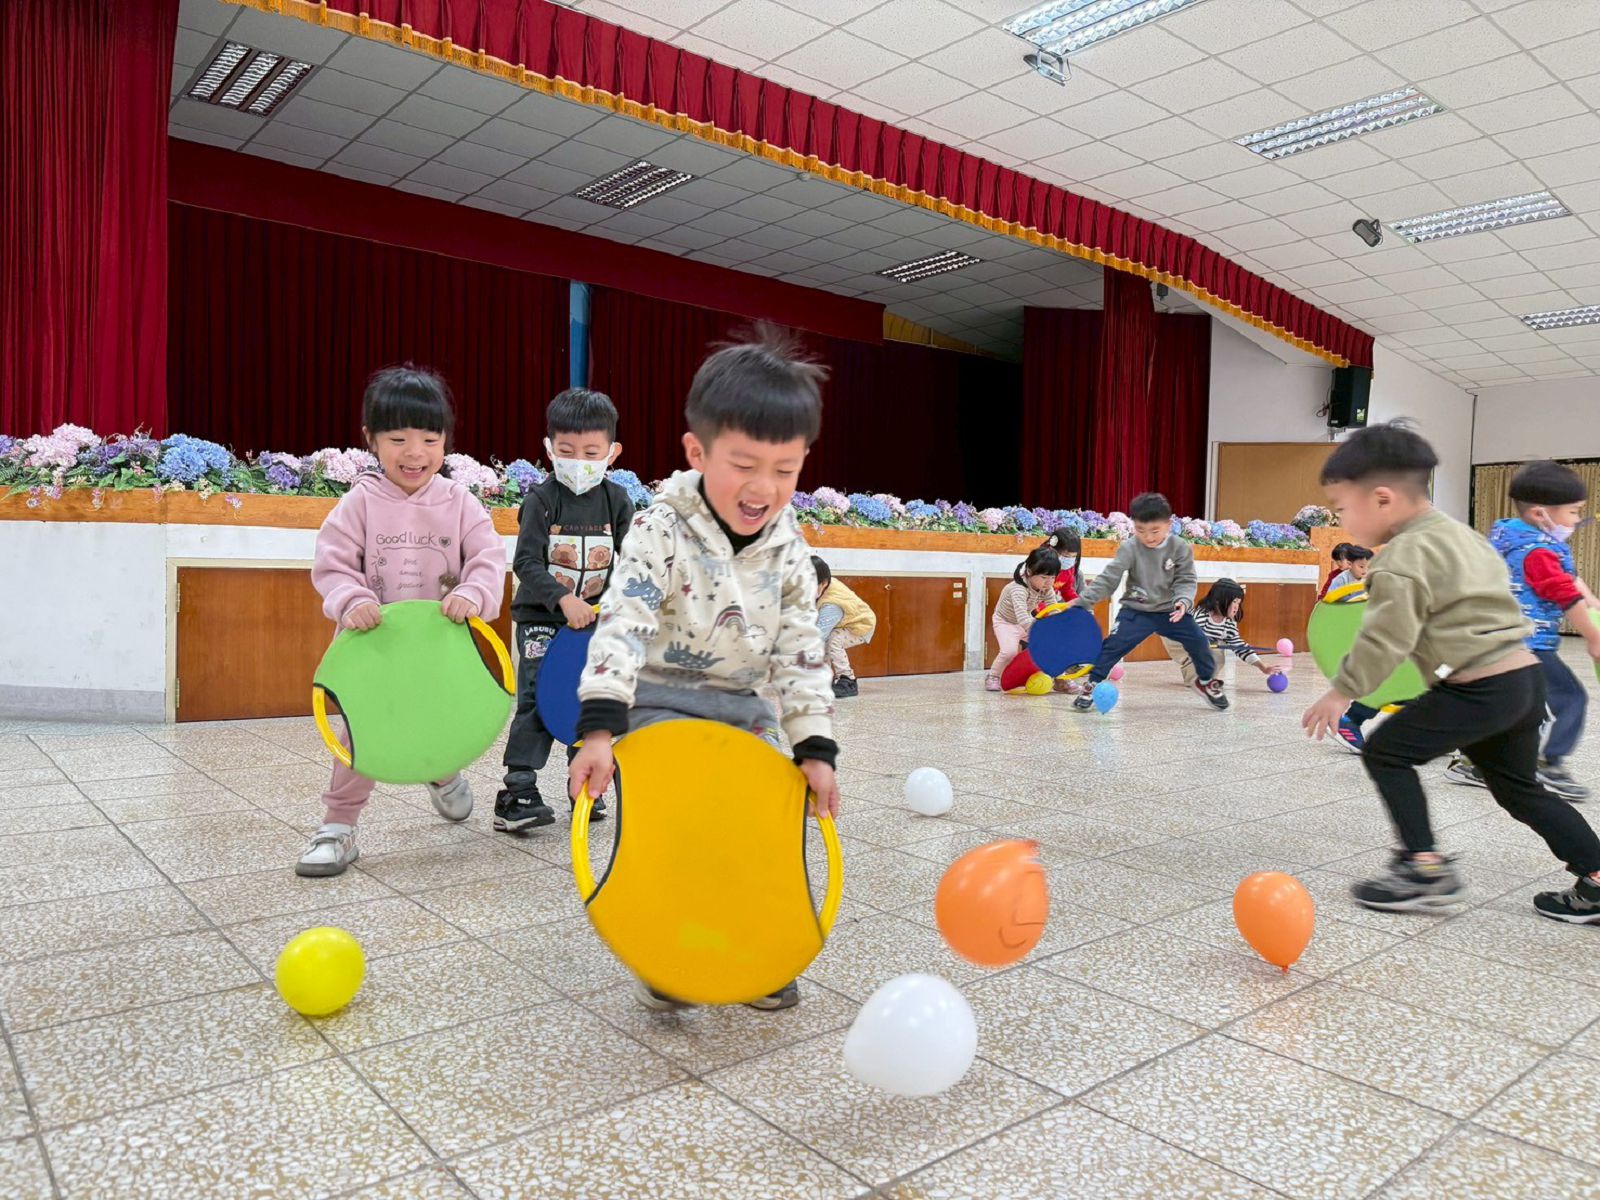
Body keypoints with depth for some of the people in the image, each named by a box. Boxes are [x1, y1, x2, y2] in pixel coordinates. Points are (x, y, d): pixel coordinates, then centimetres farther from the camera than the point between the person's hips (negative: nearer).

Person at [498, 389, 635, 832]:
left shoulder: (617, 501, 0)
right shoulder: (540, 500, -9)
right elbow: (526, 562, -15)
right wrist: (563, 599, -27)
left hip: (595, 620, 3)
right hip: (540, 619, -3)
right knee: (536, 702, -8)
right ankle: (517, 792, -4)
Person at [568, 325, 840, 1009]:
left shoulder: (789, 553, -4)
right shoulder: (661, 532, -18)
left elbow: (800, 654, -2)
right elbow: (622, 626, -26)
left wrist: (814, 747, -9)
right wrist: (599, 727, -38)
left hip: (743, 711, 4)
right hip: (660, 703, -4)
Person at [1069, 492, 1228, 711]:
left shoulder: (1180, 547, -10)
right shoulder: (1129, 548, -14)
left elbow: (1186, 580, -7)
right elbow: (1109, 578, -15)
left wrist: (1184, 600, -27)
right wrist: (1084, 600, -20)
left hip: (1171, 610, 2)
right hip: (1136, 610, -2)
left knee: (1198, 641, -2)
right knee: (1115, 644, -15)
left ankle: (1206, 681, 25)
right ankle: (1092, 685, -3)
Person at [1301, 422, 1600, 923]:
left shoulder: (1405, 556, -13)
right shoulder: (1462, 535, 17)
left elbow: (1385, 638, -17)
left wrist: (1341, 692, -8)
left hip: (1480, 688, -10)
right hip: (1526, 676, 10)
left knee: (1387, 752, 3)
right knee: (1519, 787, 23)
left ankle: (1425, 865, 2)